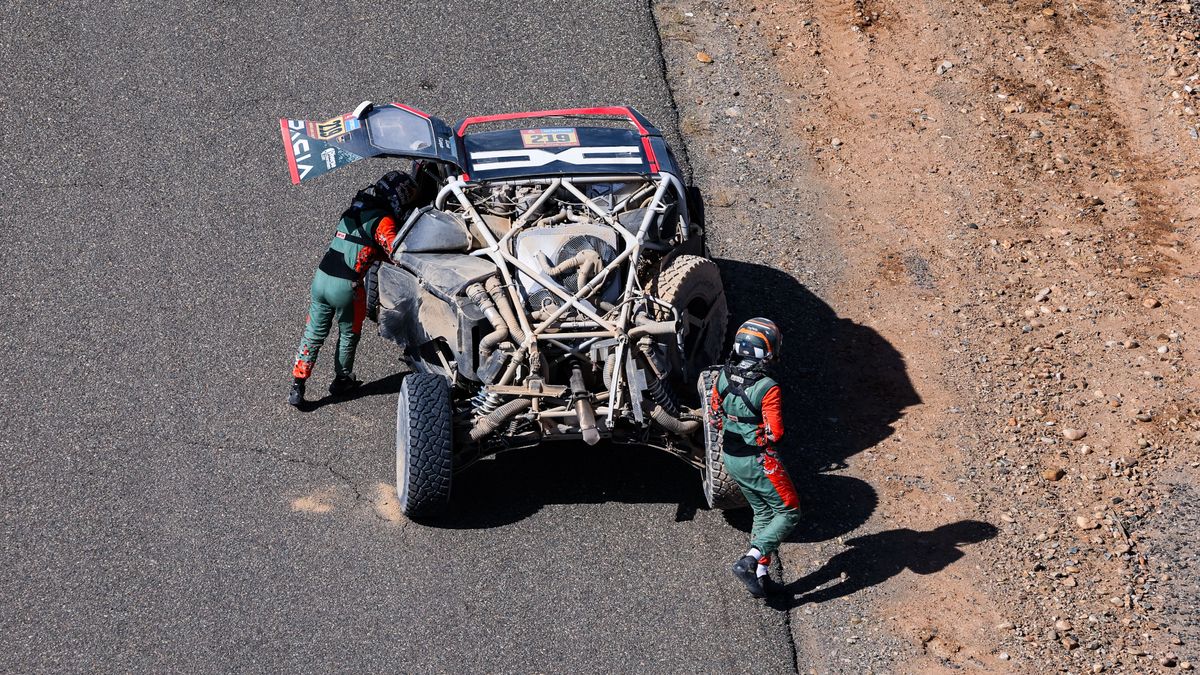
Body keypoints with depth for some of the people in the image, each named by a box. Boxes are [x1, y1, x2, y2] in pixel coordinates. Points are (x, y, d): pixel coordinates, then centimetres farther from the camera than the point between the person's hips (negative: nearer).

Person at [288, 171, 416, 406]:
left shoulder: (355, 209, 14)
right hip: (346, 288, -6)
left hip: (321, 278, 6)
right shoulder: (382, 220, -10)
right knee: (349, 335, 19)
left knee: (313, 334, 15)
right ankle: (342, 380, 34)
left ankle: (297, 387, 15)